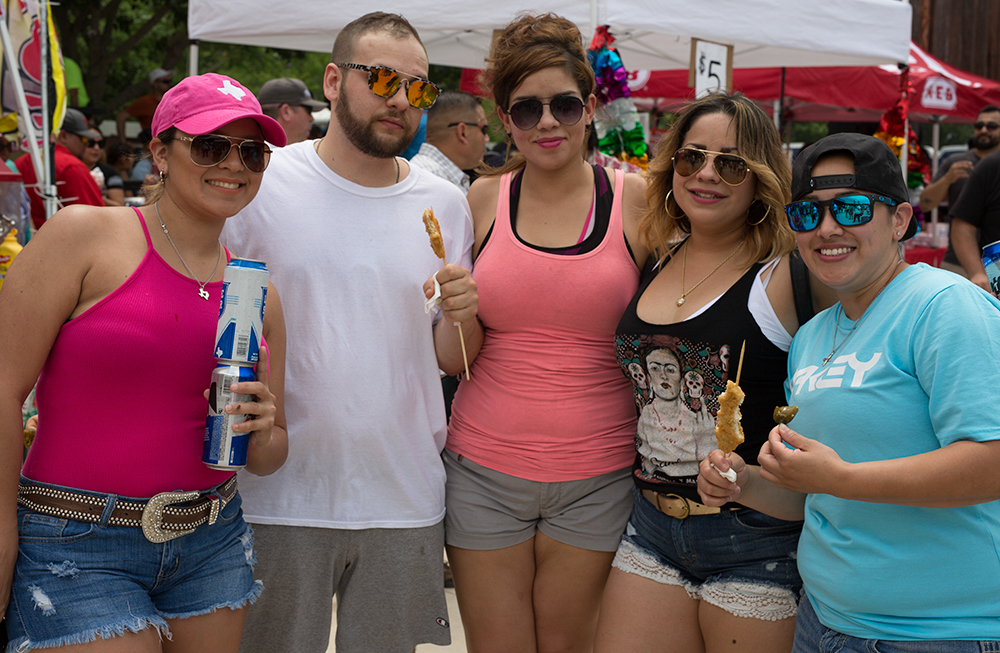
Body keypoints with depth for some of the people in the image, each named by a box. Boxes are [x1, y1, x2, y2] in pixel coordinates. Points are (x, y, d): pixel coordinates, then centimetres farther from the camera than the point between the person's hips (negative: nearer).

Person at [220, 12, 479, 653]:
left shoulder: (446, 204, 5)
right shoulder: (261, 184, -4)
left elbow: (455, 362, 11)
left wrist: (463, 317, -10)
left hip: (403, 497, 3)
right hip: (281, 495, -2)